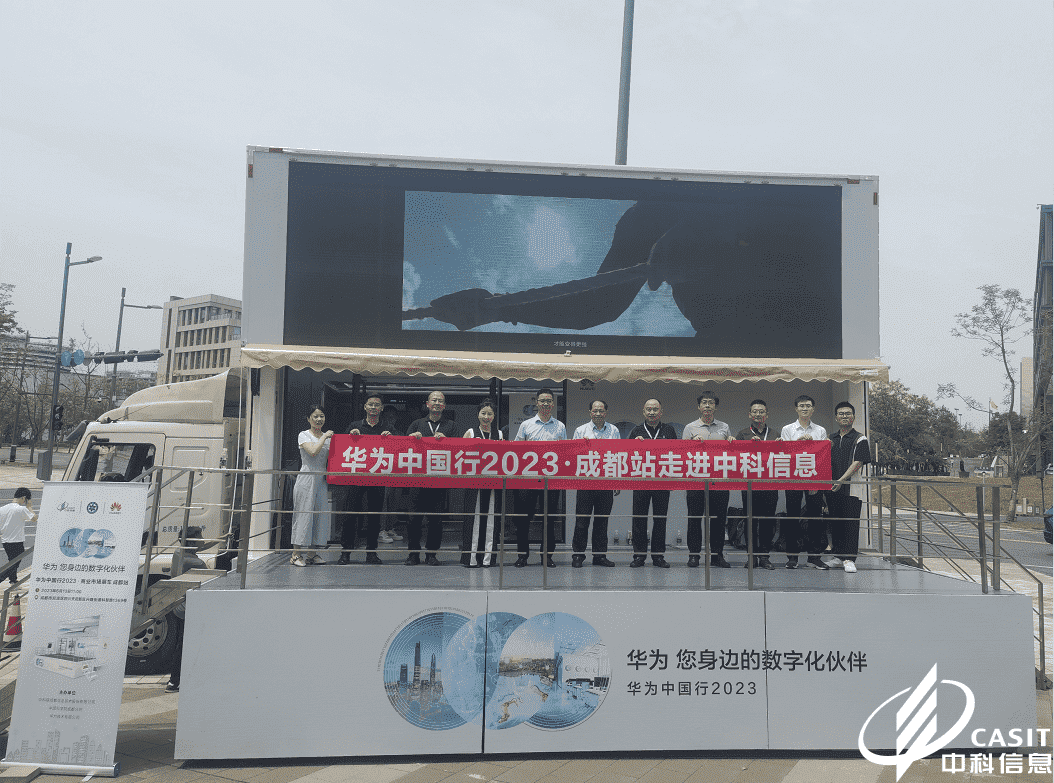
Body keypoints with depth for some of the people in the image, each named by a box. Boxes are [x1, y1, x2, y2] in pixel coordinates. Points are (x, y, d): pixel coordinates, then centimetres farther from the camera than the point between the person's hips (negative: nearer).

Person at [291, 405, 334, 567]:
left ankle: (311, 553, 11)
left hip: (322, 480, 6)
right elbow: (313, 451, -18)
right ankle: (296, 554, 1)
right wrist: (324, 437, -8)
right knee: (304, 513, -5)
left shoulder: (327, 437, 16)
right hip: (307, 479, -6)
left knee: (319, 514, 4)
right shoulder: (304, 435, -1)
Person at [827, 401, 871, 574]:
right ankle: (839, 555, 20)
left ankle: (849, 559, -3)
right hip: (833, 488, 5)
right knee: (836, 522, 9)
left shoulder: (860, 439, -1)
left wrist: (841, 480, -18)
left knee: (851, 523, -5)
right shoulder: (831, 439, 15)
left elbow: (857, 463, -10)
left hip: (853, 488, -5)